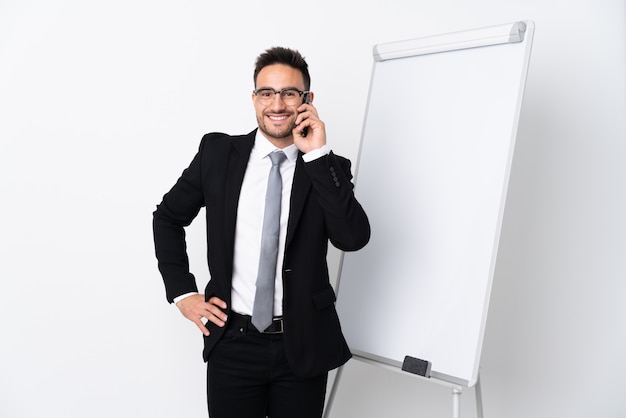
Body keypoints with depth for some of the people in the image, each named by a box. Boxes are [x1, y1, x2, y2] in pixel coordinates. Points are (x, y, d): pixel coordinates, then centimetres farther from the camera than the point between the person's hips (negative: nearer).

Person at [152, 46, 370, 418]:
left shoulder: (329, 168, -2)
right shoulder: (218, 152, -1)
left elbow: (354, 238, -17)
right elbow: (168, 217, 9)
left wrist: (317, 155, -18)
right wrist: (182, 293, 2)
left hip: (304, 345, 0)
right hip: (233, 342, 0)